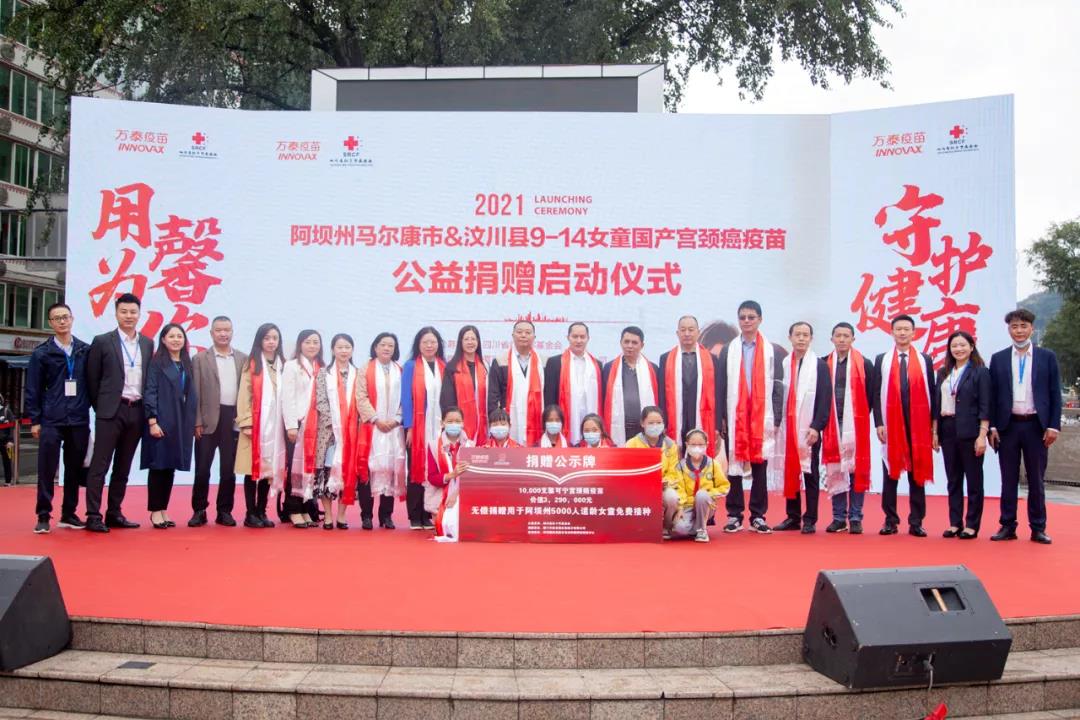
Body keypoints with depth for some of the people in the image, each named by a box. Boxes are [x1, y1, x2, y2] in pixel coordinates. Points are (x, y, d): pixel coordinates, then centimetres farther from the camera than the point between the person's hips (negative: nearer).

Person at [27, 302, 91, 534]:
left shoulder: (86, 350, 6)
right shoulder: (41, 353, 1)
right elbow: (32, 390, 2)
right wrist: (34, 420, -2)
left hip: (79, 420, 2)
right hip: (51, 420, -2)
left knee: (75, 469, 8)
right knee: (47, 469, -1)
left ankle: (69, 514, 18)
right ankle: (43, 516, 7)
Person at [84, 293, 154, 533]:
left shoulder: (148, 344, 11)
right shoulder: (102, 342, 0)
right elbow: (92, 379, 1)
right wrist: (100, 407, 1)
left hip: (137, 411, 4)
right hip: (111, 411, -4)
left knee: (123, 466, 10)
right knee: (100, 465, -3)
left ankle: (114, 513, 17)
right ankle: (93, 516, -1)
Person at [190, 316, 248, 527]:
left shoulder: (243, 359, 10)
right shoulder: (200, 358, 4)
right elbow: (195, 393, 0)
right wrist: (197, 422, -7)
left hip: (234, 420, 2)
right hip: (208, 420, -2)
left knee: (229, 469, 7)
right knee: (202, 468, 1)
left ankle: (224, 511, 16)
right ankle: (199, 510, 12)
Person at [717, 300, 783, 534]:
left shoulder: (772, 351, 7)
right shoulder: (728, 351, 8)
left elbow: (777, 388, 5)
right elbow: (720, 387, 5)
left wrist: (775, 420, -3)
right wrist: (720, 419, -2)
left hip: (762, 419, 0)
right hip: (734, 419, 0)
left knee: (760, 467, 4)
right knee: (733, 466, 2)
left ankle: (758, 516, 11)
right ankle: (734, 515, 10)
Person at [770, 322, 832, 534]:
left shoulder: (820, 366, 1)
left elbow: (825, 400, -4)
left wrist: (816, 427, -13)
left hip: (809, 430, -3)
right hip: (787, 429, 3)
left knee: (810, 474, 2)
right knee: (789, 473, 7)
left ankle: (810, 520, 7)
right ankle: (792, 517, 15)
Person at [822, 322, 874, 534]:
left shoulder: (865, 364, 3)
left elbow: (871, 396, 2)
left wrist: (860, 419, -2)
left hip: (856, 426, -1)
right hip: (832, 426, 1)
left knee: (857, 470, 1)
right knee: (834, 471, 4)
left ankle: (856, 518, 8)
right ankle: (838, 517, 12)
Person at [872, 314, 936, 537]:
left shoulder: (925, 360, 8)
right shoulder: (882, 360, 7)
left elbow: (931, 394, 7)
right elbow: (876, 394, 4)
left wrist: (933, 425, 1)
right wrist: (879, 423, -5)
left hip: (918, 425, 0)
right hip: (891, 424, 0)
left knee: (917, 473, 4)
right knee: (890, 473, 4)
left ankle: (916, 522, 10)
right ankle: (890, 520, 11)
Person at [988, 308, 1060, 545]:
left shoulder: (1047, 357, 4)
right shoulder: (998, 358, 6)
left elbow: (1055, 394, 2)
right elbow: (992, 395, 5)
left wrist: (1053, 426, -5)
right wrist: (992, 426, -2)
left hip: (1036, 426, -1)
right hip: (1008, 426, 1)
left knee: (1036, 479, 7)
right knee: (1008, 479, 6)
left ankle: (1038, 528, 14)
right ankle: (1007, 527, 12)